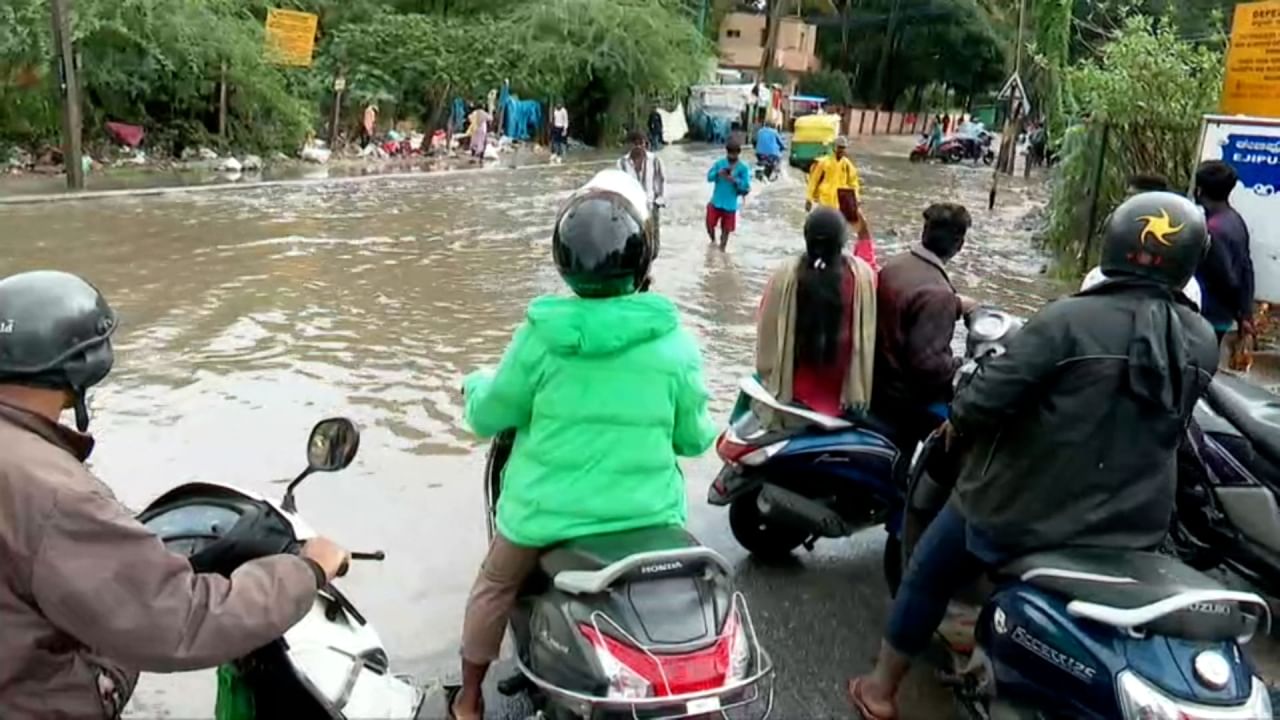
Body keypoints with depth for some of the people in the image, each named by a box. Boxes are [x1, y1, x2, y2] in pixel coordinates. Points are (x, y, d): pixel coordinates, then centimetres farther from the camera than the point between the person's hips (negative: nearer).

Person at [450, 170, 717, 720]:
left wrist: (475, 384, 20)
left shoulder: (541, 334, -15)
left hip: (548, 509, 0)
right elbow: (692, 437, -2)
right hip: (647, 510, 0)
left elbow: (489, 416, -2)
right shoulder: (674, 342, -13)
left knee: (495, 586, 28)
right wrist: (709, 429, 22)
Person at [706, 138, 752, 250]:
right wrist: (718, 173, -21)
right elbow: (709, 177, -2)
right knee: (710, 224, 9)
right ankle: (713, 241, 41)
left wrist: (735, 180, -27)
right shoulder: (719, 163, -2)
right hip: (716, 202, 2)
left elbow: (746, 187, -11)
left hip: (730, 205, -2)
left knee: (726, 230, 9)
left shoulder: (743, 168, -8)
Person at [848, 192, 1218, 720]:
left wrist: (957, 424, -2)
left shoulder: (1071, 319, -21)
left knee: (928, 577, 16)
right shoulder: (1203, 344, -3)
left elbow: (994, 393, -22)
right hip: (1132, 521, 5)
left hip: (1028, 504, -4)